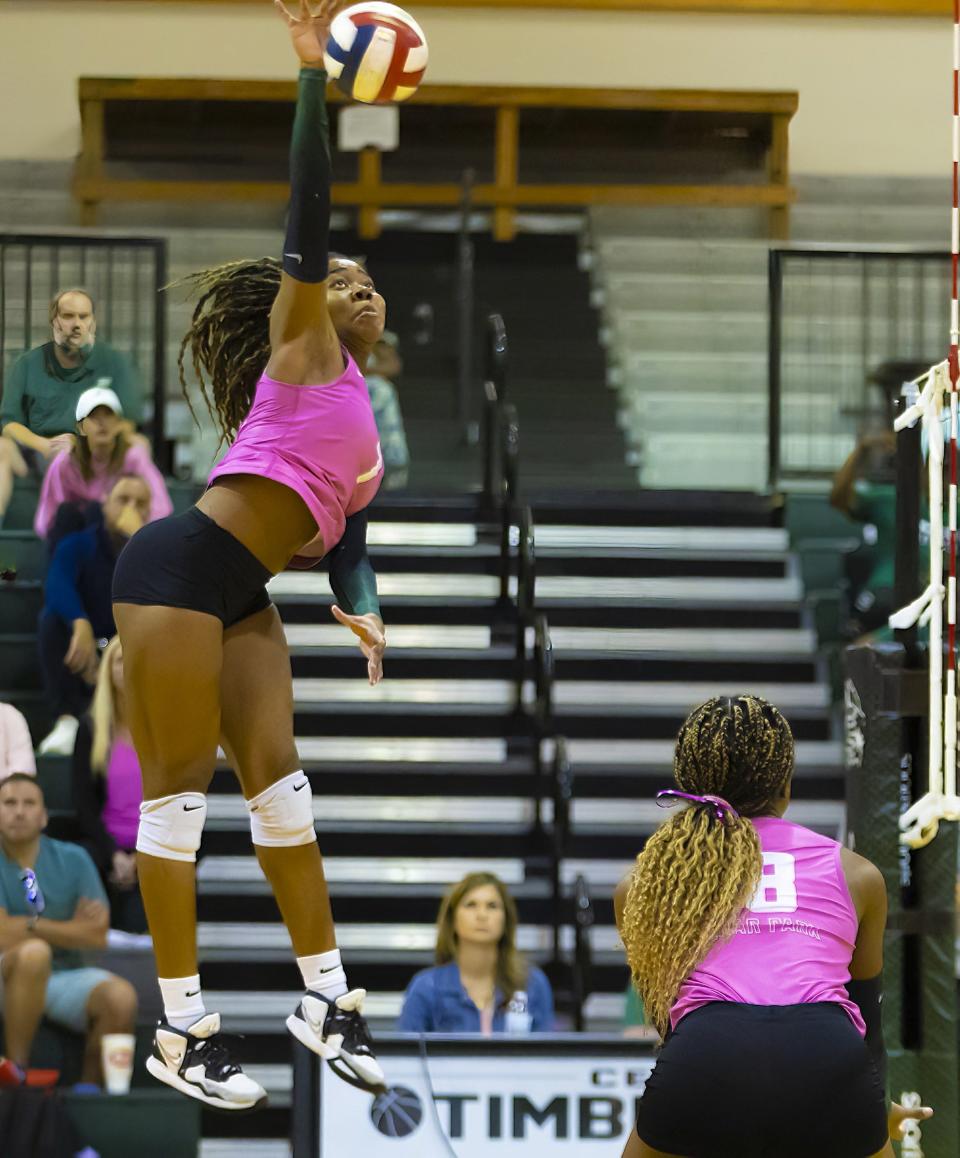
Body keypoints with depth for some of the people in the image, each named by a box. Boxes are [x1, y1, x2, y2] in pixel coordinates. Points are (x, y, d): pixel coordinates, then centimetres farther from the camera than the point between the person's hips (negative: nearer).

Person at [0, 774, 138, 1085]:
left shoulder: (73, 859, 4)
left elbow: (96, 936, -3)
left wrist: (32, 926, -9)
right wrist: (69, 928, -6)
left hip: (64, 978, 3)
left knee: (121, 997, -28)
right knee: (34, 953, -38)